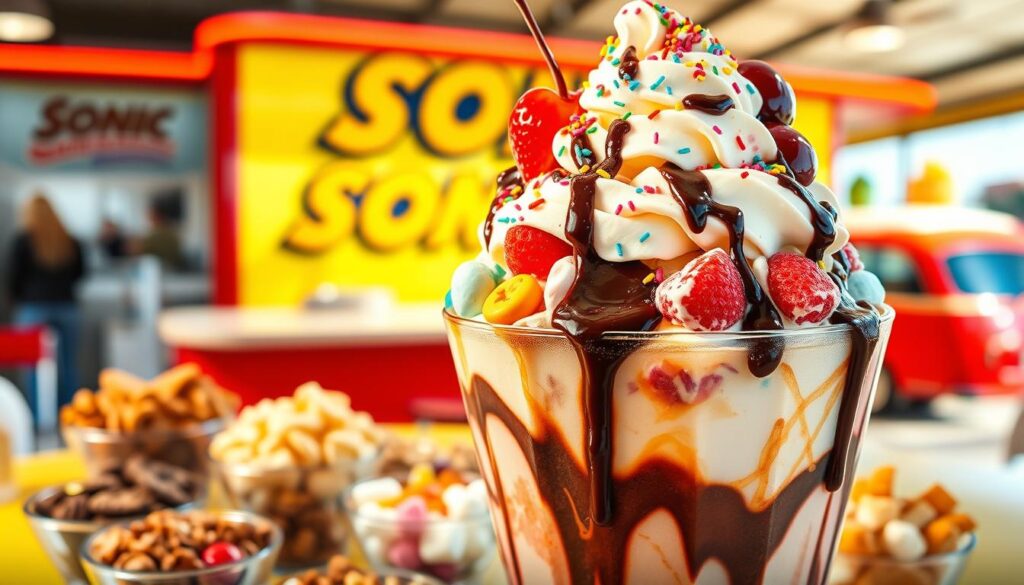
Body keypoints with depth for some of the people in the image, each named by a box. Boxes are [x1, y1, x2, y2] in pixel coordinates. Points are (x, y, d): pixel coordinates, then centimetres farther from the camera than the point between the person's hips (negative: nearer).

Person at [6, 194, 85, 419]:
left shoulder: (23, 240, -5)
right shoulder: (70, 241, 5)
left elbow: (14, 276, -2)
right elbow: (80, 272, 12)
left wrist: (17, 301, 14)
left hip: (34, 309, -3)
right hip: (66, 307, 3)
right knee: (67, 366, 8)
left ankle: (38, 418, 5)